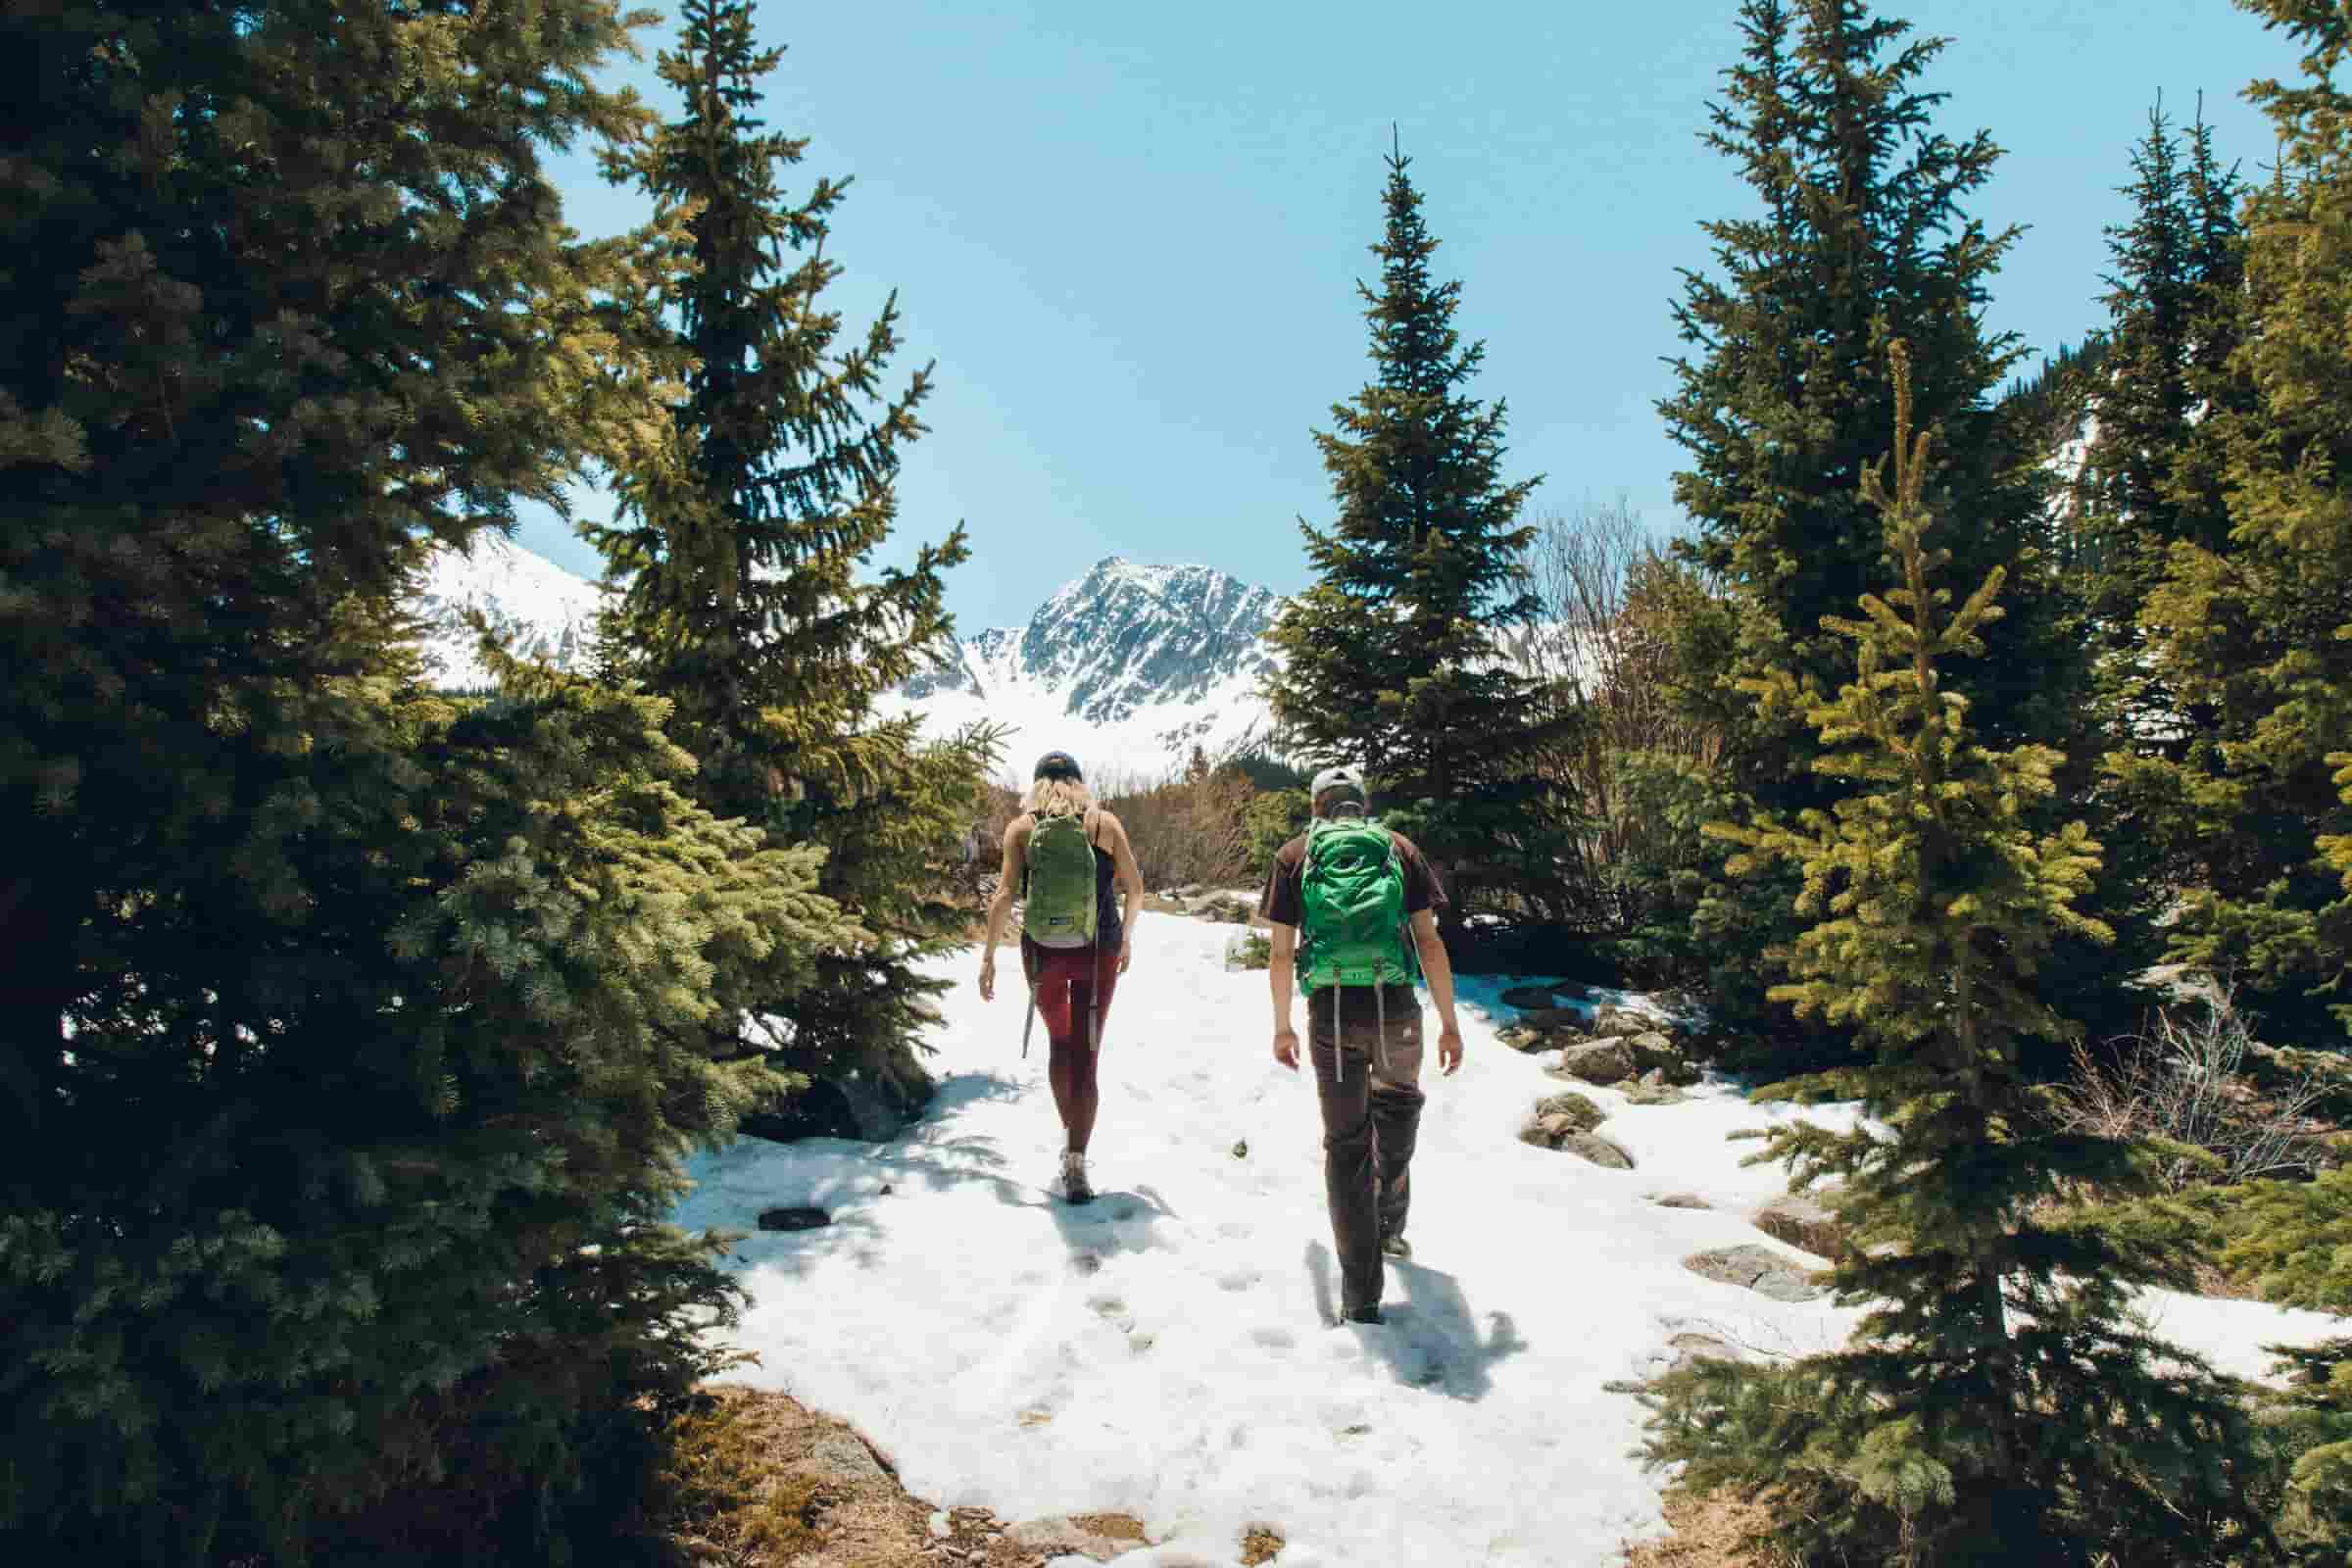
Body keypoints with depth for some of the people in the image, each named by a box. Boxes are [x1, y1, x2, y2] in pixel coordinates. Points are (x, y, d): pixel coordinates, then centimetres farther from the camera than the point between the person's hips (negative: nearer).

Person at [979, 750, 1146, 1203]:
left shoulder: (1021, 827, 0)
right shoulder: (1104, 823, 1)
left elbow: (1004, 894, -7)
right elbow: (1135, 888, 3)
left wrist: (989, 955, -2)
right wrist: (1127, 937, 18)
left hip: (1042, 952, 1)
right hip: (1098, 951, -1)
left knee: (1059, 1044, 23)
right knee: (1085, 1055, 2)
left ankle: (1070, 1136, 31)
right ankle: (1075, 1163, -7)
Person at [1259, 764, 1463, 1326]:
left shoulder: (1296, 854, 9)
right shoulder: (1399, 848, 9)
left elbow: (1282, 952, 6)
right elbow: (1429, 942, 3)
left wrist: (1282, 1027, 16)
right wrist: (1449, 1024, 8)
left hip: (1331, 1013, -1)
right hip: (1395, 1006, 1)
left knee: (1346, 1145, 7)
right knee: (1397, 1105, 30)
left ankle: (1361, 1298, 7)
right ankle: (1389, 1221, 39)